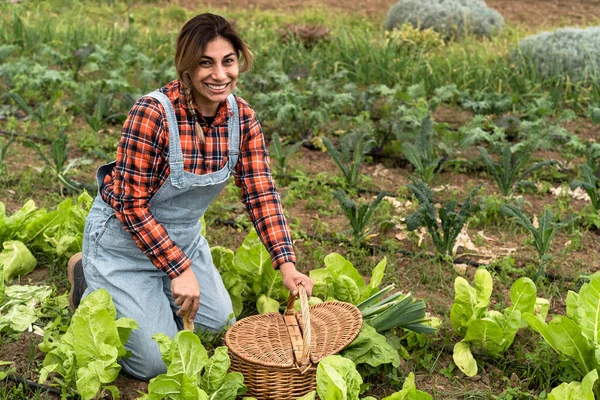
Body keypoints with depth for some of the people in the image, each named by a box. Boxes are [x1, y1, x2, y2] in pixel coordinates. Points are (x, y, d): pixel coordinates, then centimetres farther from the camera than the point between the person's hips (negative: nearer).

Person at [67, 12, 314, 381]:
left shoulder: (243, 118, -12)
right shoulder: (151, 115, -31)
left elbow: (261, 194, -10)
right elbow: (132, 207, -27)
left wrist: (287, 265, -20)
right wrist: (180, 270, -26)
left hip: (183, 238, 7)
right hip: (125, 238, -6)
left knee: (217, 323, 16)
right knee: (157, 362, -2)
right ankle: (92, 284, 19)